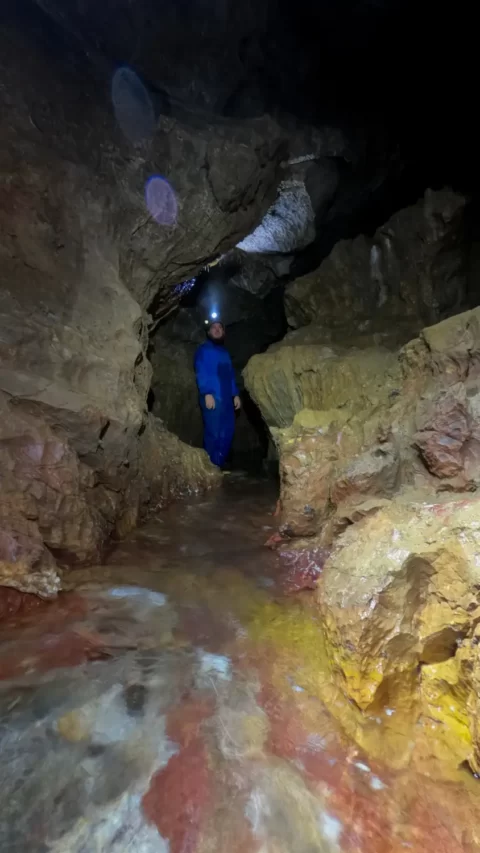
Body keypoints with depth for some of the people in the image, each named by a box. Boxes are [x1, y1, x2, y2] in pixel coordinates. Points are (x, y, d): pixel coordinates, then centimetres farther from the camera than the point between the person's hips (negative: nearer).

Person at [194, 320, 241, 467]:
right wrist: (207, 393, -18)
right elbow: (201, 373, -7)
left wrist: (235, 394, 13)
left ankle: (220, 464, 14)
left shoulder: (224, 352, 25)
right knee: (213, 433, -9)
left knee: (227, 433, 4)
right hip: (213, 397, -7)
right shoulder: (203, 350, 5)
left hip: (227, 399, 7)